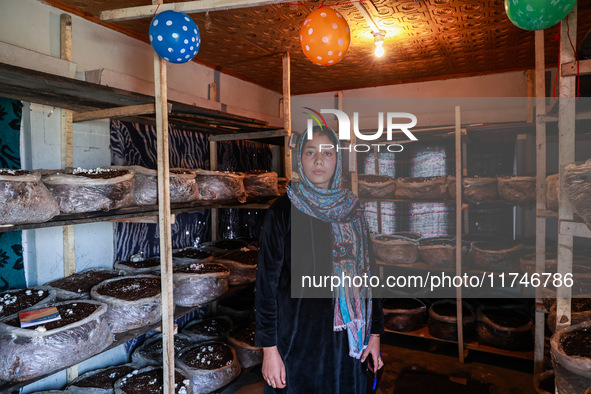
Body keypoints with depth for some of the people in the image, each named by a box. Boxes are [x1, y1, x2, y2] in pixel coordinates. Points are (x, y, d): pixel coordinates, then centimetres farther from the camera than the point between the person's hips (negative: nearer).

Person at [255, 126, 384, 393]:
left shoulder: (353, 210, 2)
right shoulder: (283, 211, -9)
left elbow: (368, 273, 6)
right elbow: (266, 283, -9)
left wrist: (375, 333, 5)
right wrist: (269, 349, -10)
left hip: (346, 338, 4)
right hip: (298, 336, -3)